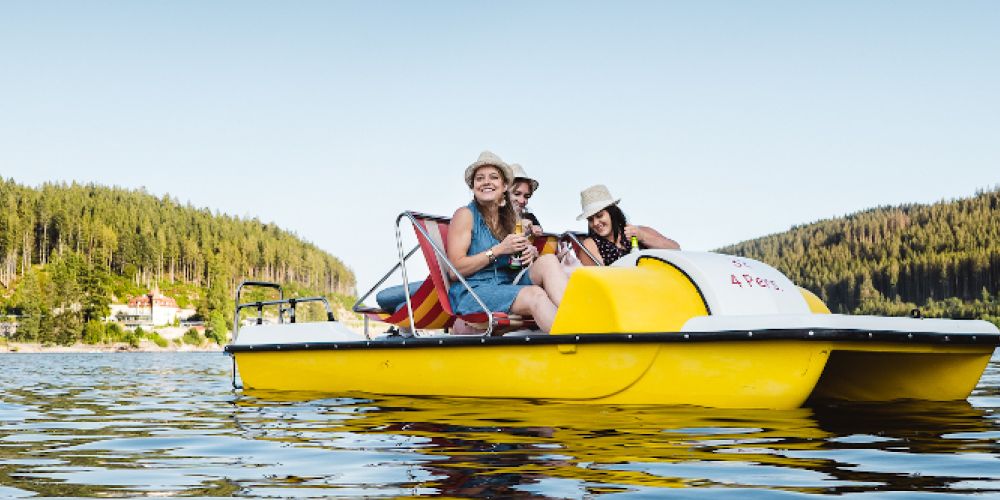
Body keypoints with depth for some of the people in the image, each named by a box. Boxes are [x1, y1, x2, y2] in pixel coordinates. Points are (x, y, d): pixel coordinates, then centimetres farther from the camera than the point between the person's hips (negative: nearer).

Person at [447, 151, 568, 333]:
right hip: (471, 293, -6)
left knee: (548, 260, -18)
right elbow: (455, 269, -9)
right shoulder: (466, 214, 0)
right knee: (535, 295, -31)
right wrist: (498, 250, -12)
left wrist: (531, 253, 1)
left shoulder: (510, 218, 18)